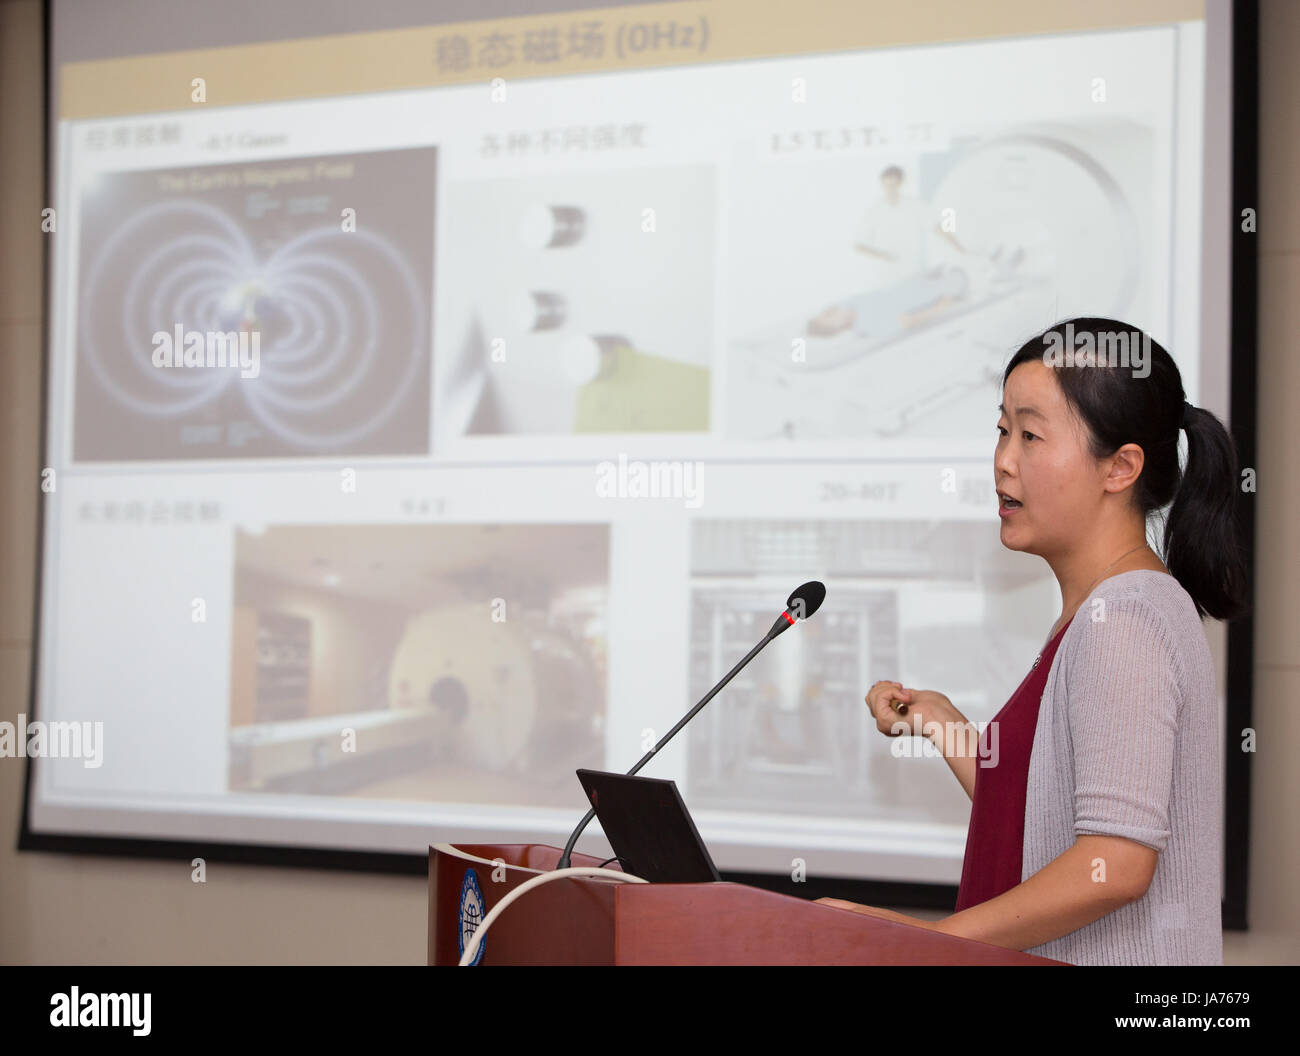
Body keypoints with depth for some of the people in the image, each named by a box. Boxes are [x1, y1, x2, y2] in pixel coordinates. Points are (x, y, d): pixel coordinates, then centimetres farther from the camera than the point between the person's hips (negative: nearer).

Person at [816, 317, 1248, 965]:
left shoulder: (1123, 620, -14)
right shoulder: (1103, 613, 15)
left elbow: (1116, 863, -23)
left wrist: (934, 939, -18)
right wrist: (945, 728, 9)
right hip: (1050, 962, 8)